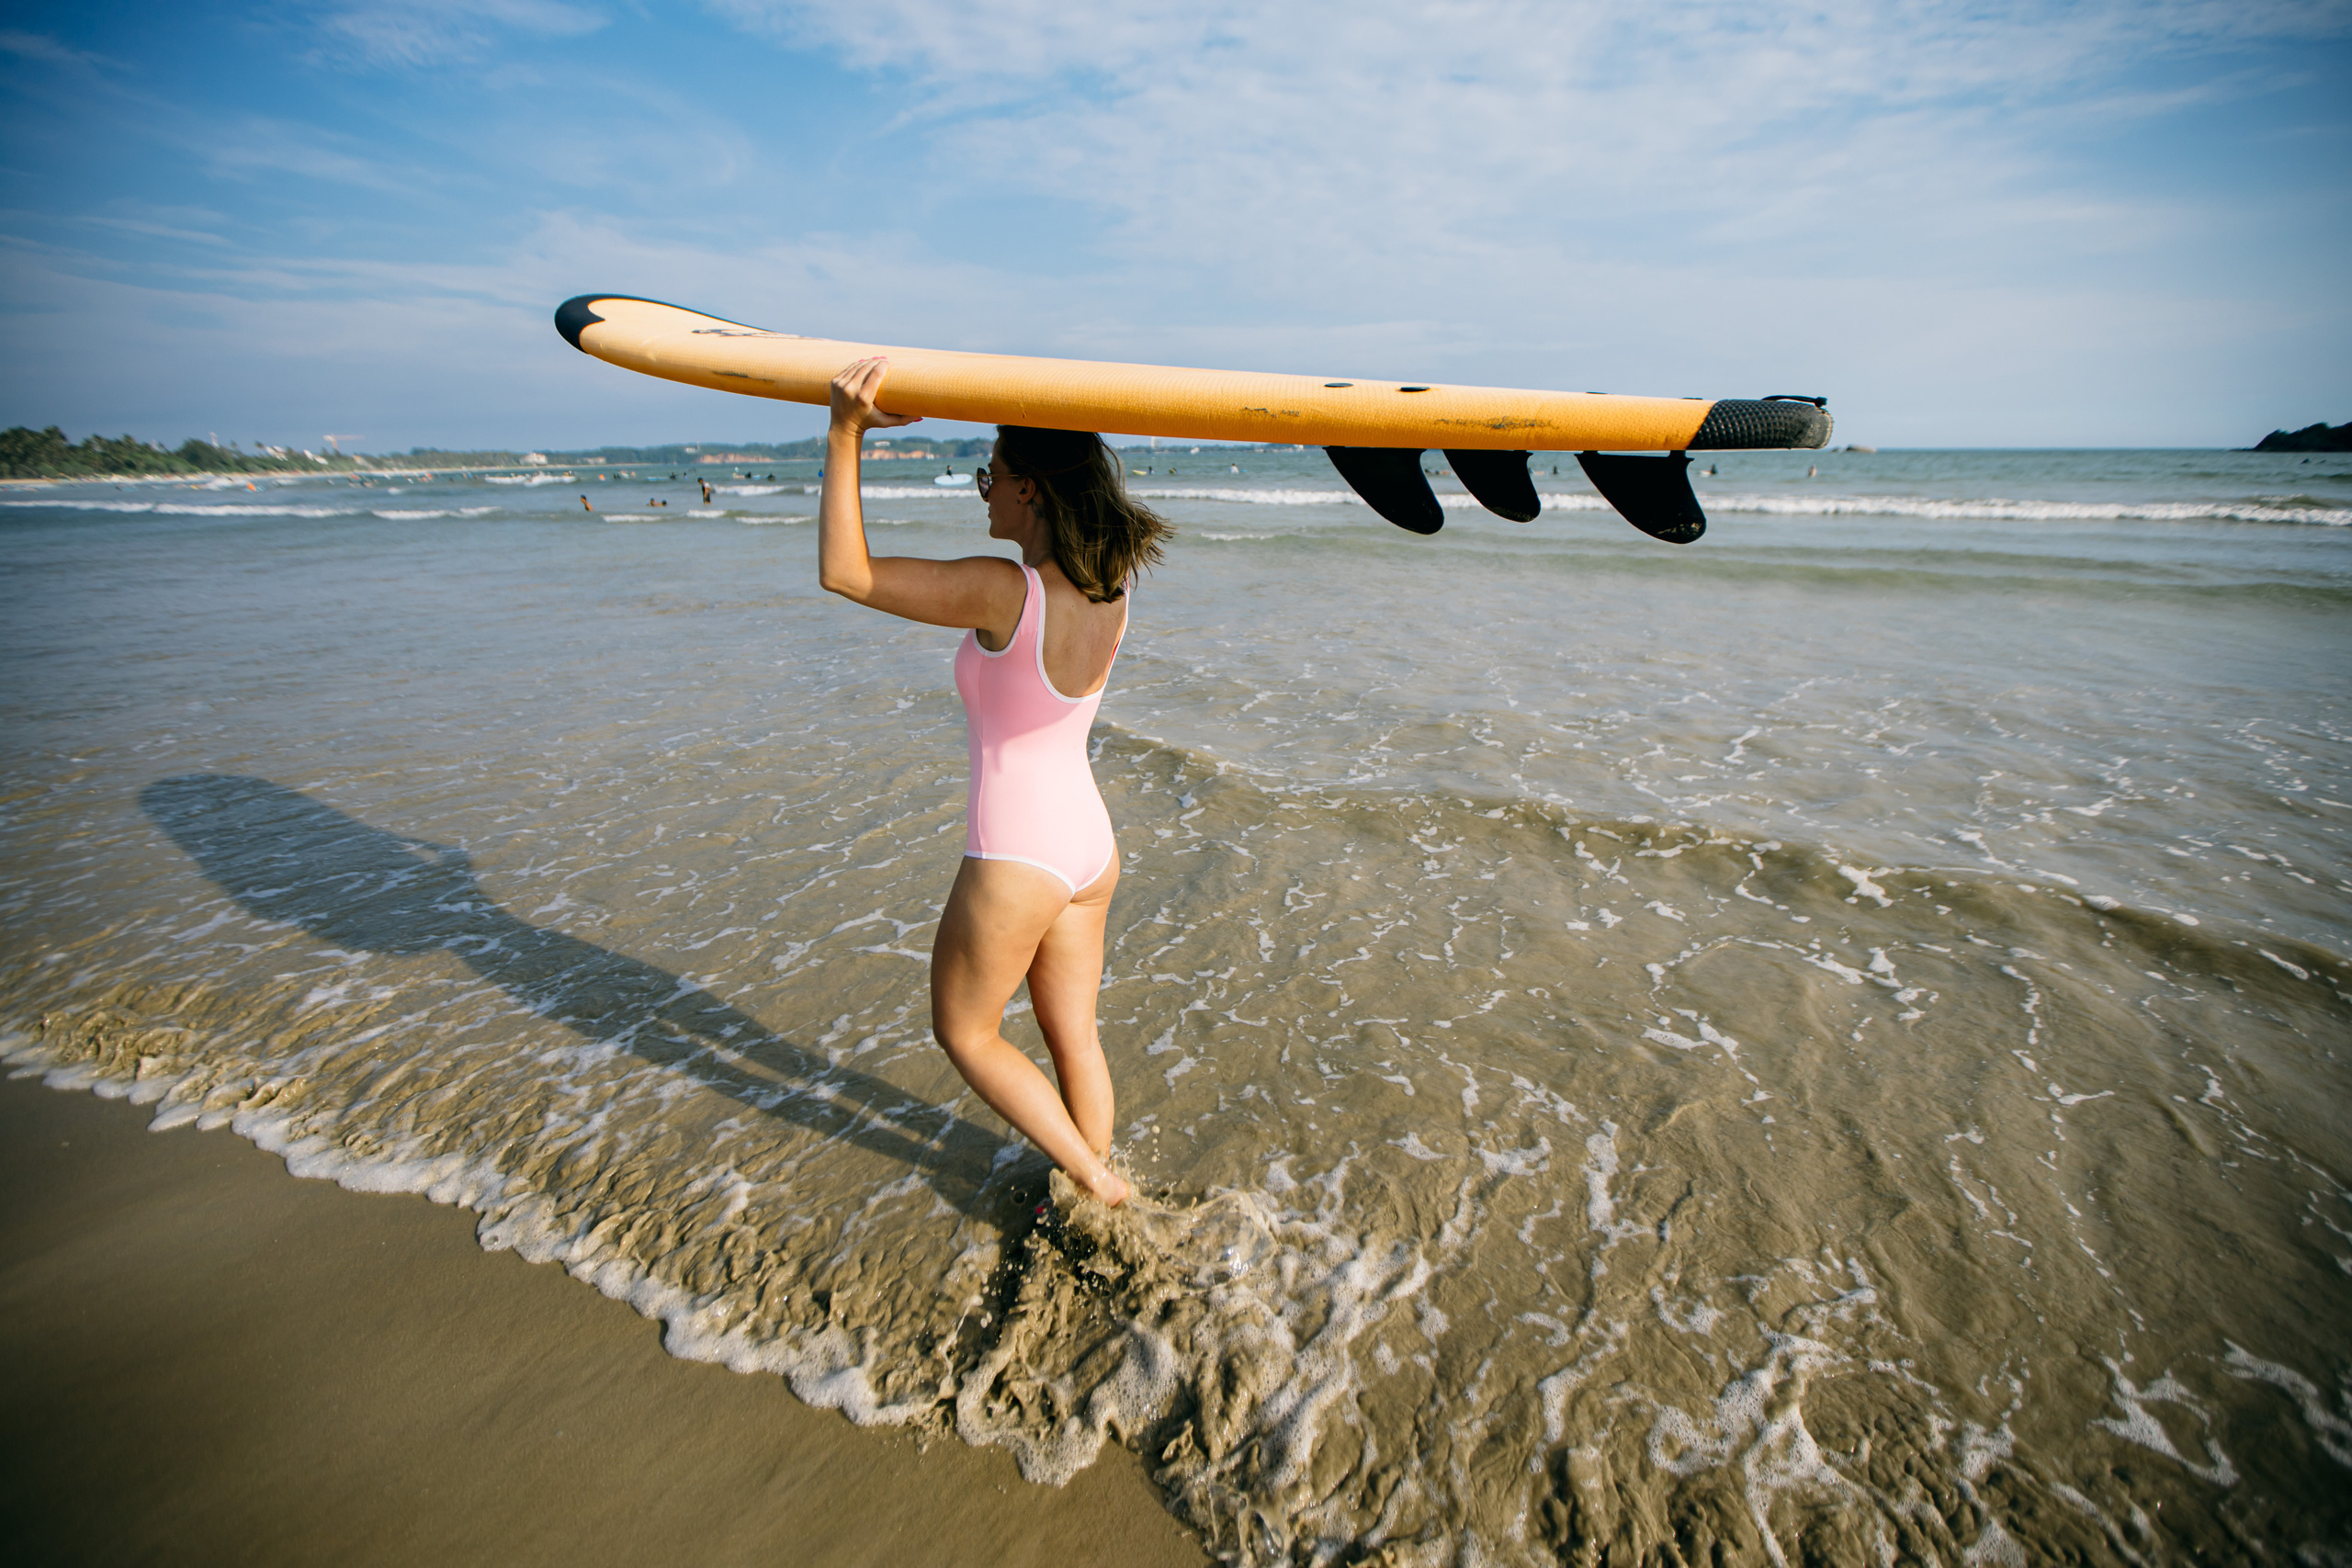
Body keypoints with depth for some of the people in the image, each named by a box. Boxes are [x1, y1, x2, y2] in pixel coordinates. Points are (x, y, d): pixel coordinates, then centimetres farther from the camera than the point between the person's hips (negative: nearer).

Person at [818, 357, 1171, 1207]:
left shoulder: (1003, 592, -25)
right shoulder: (1112, 586, -3)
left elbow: (843, 571, -19)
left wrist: (845, 435, -20)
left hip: (1016, 857, -7)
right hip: (1090, 842, 7)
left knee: (964, 1033, 18)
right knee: (1072, 1033, 22)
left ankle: (1094, 1179, 23)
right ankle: (1095, 1183, 39)